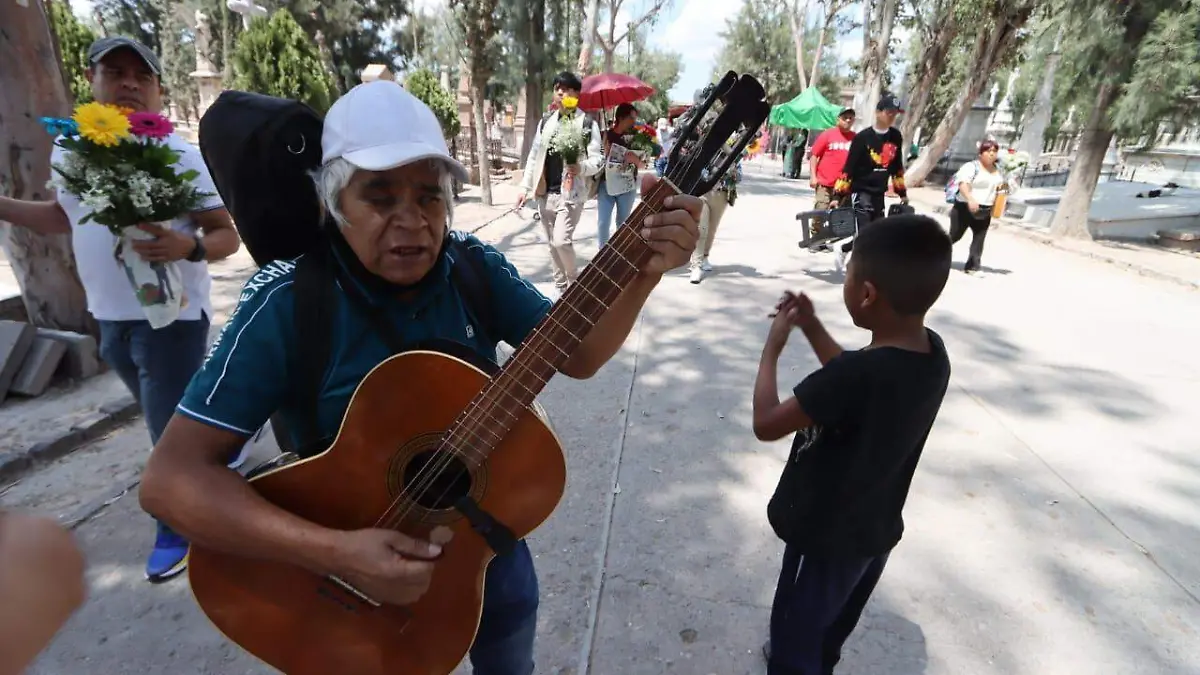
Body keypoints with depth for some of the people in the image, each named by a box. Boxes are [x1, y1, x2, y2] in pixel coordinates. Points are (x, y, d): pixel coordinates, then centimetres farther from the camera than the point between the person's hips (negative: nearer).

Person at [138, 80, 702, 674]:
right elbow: (171, 478, -24)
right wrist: (335, 553, -34)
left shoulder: (473, 267, -11)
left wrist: (643, 271, -27)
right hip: (357, 577, -3)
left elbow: (576, 356, -11)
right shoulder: (288, 301, -22)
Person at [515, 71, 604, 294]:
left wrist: (582, 167, -27)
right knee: (553, 244, 9)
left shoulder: (587, 123, -2)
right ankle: (561, 290, 21)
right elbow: (534, 156, 14)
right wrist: (525, 187, 9)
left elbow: (598, 158, -6)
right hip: (545, 193, 5)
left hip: (571, 193, -5)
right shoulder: (545, 122, 12)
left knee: (561, 241, -17)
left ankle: (576, 282, 9)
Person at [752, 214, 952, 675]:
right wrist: (812, 327, 3)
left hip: (824, 536, -8)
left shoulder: (855, 374, -37)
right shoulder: (933, 353, -11)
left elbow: (766, 423, -27)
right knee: (830, 628, 32)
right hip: (876, 531, 8)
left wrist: (773, 347, -15)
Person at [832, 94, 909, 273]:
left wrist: (902, 193, 20)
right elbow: (849, 168, -11)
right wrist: (838, 195, -15)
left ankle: (843, 250, 27)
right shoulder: (863, 137, -10)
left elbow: (897, 167, 17)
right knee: (865, 233, -13)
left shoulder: (896, 137, 8)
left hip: (879, 194, 6)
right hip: (861, 191, -6)